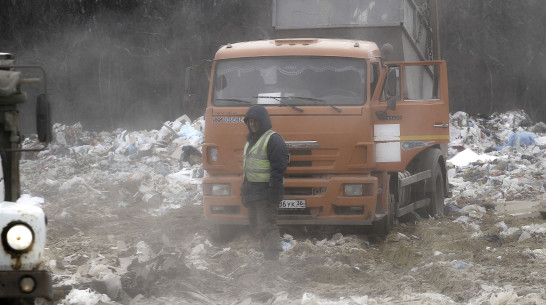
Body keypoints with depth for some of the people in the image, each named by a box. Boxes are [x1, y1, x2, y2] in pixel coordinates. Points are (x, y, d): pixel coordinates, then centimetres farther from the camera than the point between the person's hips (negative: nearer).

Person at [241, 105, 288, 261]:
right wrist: (244, 189, 24)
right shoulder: (250, 140, 20)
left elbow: (279, 167, -17)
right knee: (256, 226, 12)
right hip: (252, 192, 10)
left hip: (265, 192, -10)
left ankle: (271, 259, -16)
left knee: (267, 227, -13)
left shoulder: (273, 139, -11)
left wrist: (274, 191, -22)